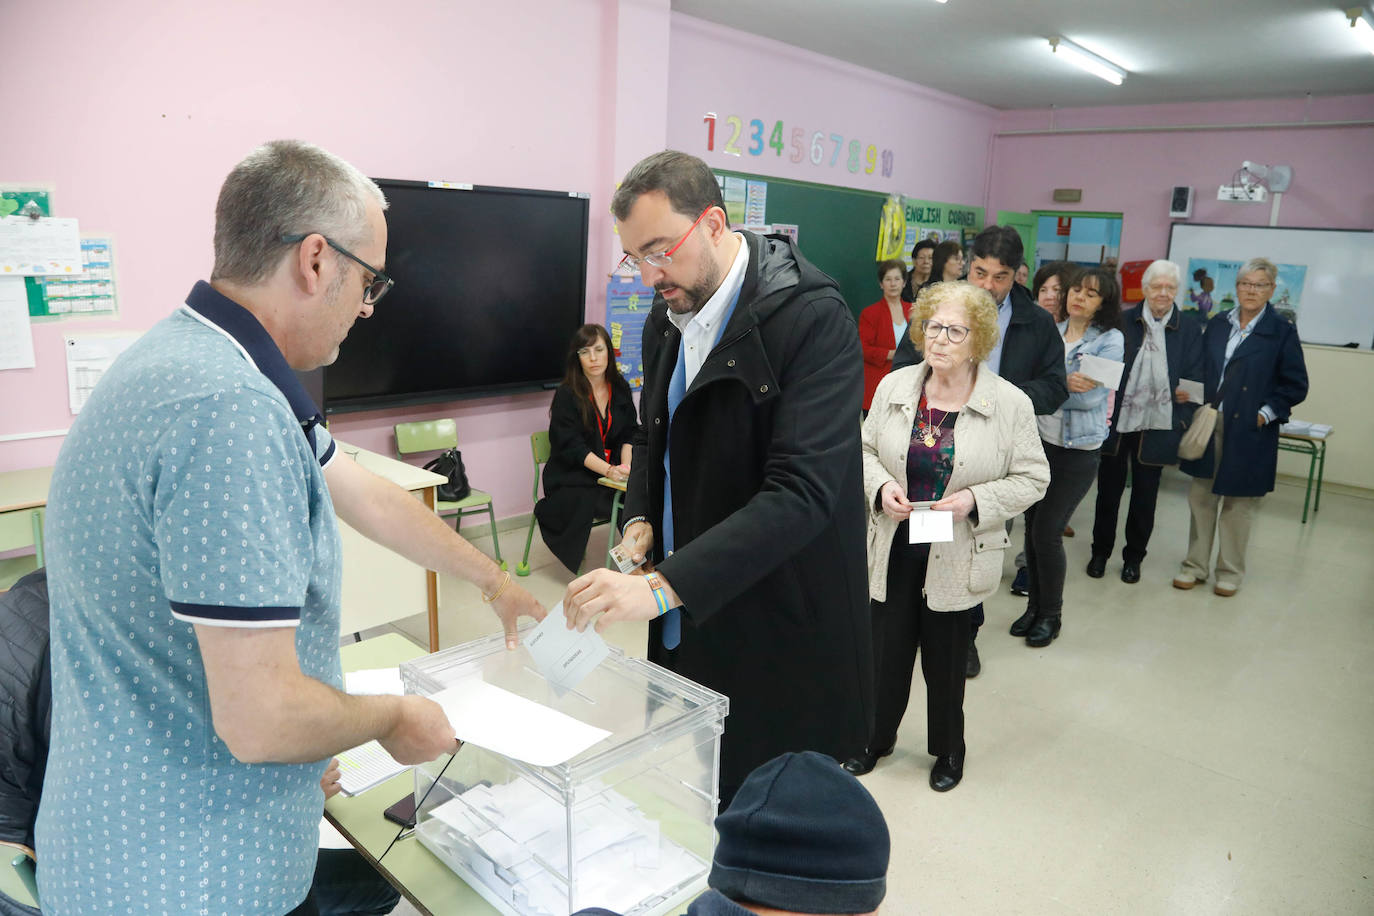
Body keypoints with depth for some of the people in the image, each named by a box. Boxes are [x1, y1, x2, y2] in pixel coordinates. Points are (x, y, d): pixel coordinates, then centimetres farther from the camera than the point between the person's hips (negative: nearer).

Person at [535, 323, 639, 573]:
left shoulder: (620, 388, 9)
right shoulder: (567, 395, -6)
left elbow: (629, 433, 10)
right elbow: (572, 447, -13)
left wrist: (625, 465, -10)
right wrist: (610, 470, -24)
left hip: (612, 469, 4)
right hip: (572, 476, -4)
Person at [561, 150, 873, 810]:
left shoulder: (813, 317, -19)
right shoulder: (665, 320, 6)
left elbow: (801, 491, -28)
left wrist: (662, 587, -34)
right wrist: (640, 519, 0)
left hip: (780, 634, -6)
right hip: (688, 626, 7)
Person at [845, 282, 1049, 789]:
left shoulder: (1011, 403, -9)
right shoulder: (894, 387, -2)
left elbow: (1032, 478, -4)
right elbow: (866, 448, 8)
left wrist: (975, 499, -19)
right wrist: (882, 485, -13)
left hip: (956, 557, -2)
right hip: (894, 550, 2)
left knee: (946, 660, 14)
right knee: (887, 650, 12)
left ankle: (948, 748, 40)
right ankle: (877, 737, 38)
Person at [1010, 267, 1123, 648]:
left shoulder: (1110, 340, -4)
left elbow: (1088, 395, -16)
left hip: (1077, 450, -3)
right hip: (1039, 441, 4)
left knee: (1047, 532, -4)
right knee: (1032, 528, 8)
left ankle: (1051, 615, 16)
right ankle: (1035, 605, 26)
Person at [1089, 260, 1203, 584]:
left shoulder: (1190, 331, 4)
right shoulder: (1122, 322, 1)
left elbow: (1195, 377, 3)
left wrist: (1186, 394, -20)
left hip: (1156, 426, 1)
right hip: (1117, 421, 0)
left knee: (1145, 496, 11)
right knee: (1108, 491, 9)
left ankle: (1133, 557, 26)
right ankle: (1100, 552, 26)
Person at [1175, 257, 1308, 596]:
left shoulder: (1282, 333, -3)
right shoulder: (1217, 324, 8)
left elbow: (1295, 386, -3)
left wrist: (1265, 414, -11)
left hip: (1249, 433, -3)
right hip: (1208, 425, 4)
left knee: (1238, 502, 6)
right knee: (1201, 497, 9)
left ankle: (1230, 571, 20)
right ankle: (1195, 565, 21)